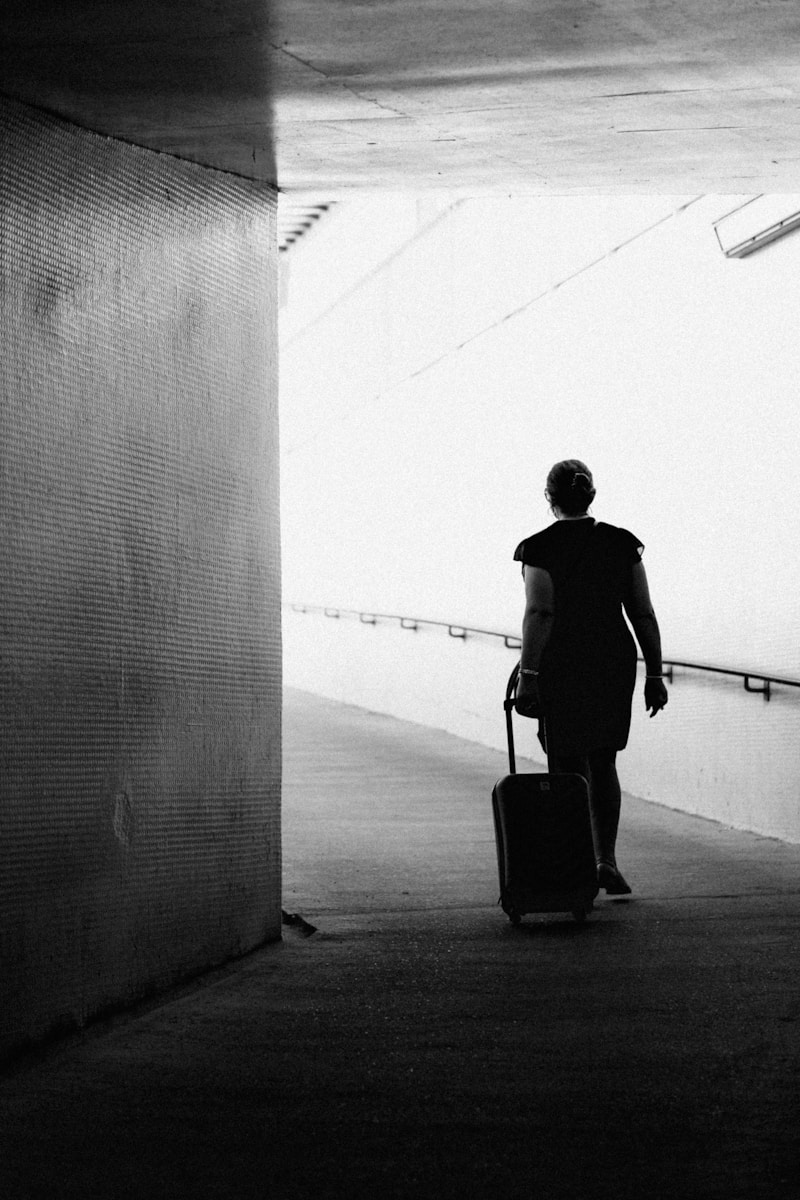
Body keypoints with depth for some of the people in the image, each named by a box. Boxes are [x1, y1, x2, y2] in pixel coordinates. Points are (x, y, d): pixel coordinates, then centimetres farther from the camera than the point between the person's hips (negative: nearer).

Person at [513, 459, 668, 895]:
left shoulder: (539, 549, -8)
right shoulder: (622, 544, 3)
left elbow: (538, 614, -16)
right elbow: (643, 615, 3)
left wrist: (527, 675, -15)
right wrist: (654, 675, 9)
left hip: (559, 668, -3)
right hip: (614, 665, 3)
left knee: (568, 772, 6)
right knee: (603, 766, 18)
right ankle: (607, 862, 6)